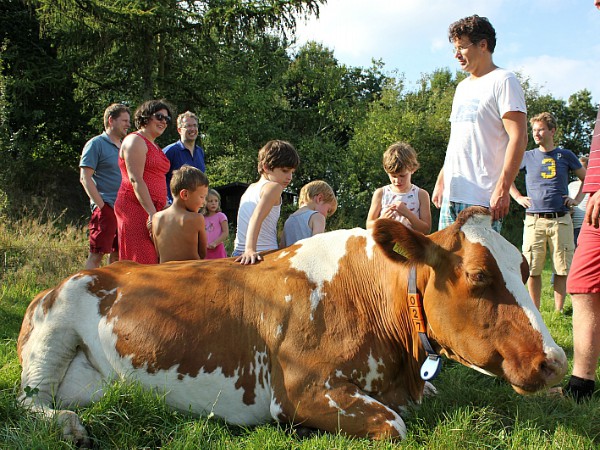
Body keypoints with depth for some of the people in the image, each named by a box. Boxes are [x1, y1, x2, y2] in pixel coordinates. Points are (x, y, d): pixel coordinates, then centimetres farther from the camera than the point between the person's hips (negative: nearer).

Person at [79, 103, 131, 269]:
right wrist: (101, 205, -16)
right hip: (106, 208, -7)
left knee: (117, 256, 11)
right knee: (96, 255, -7)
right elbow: (85, 178, -10)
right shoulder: (96, 144, -3)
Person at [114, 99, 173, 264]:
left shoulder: (154, 146, 24)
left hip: (152, 210, 9)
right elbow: (135, 180, -16)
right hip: (135, 208, -9)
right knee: (140, 263, -12)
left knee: (154, 262, 4)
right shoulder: (135, 141, -6)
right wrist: (152, 213, -23)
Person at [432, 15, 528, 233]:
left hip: (482, 198, -8)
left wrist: (502, 189, -20)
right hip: (452, 194, 8)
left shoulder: (503, 80, -4)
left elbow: (518, 138, -13)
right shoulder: (463, 87, 22)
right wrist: (440, 181, 20)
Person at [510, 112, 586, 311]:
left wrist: (578, 198, 8)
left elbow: (588, 179, 20)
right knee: (533, 270, -2)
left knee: (562, 269, 0)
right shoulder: (527, 157, 9)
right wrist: (518, 197, 11)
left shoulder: (566, 156, 9)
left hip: (561, 220, 0)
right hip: (534, 220, 0)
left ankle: (558, 312, 10)